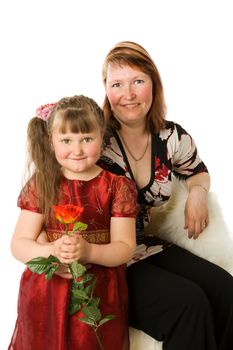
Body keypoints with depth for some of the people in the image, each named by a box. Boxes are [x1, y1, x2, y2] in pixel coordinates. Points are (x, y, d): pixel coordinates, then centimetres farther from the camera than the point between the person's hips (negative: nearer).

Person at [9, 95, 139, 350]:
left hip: (101, 295, 0)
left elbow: (125, 248, -6)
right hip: (46, 293, 1)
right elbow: (19, 244, -5)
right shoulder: (40, 185, -1)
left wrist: (88, 251, -25)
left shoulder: (118, 186, -3)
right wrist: (52, 252, -25)